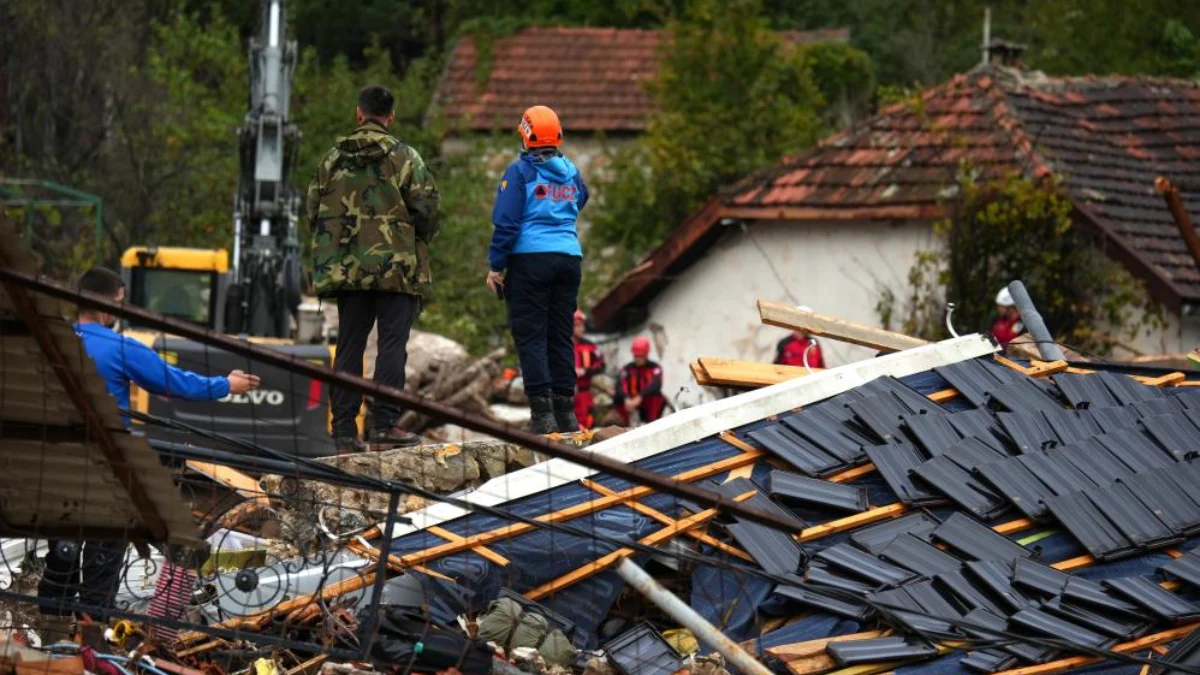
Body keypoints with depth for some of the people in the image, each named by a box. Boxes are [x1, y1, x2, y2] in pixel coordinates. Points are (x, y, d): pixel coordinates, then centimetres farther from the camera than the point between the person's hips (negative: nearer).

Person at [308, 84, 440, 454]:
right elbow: (425, 208, -7)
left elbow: (314, 210, 10)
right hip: (396, 266, -4)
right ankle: (385, 425, -12)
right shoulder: (404, 157, -4)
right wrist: (420, 241, 12)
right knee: (392, 344, -4)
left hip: (346, 267, 4)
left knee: (348, 347, 8)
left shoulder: (333, 159, 8)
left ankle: (345, 431, 6)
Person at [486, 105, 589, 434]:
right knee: (561, 335, 10)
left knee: (530, 336, -4)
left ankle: (542, 411, -11)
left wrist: (495, 266, -4)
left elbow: (506, 223, -8)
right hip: (569, 258, 5)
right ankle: (565, 410, 9)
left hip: (530, 259, -5)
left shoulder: (520, 172, -6)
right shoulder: (572, 173, 10)